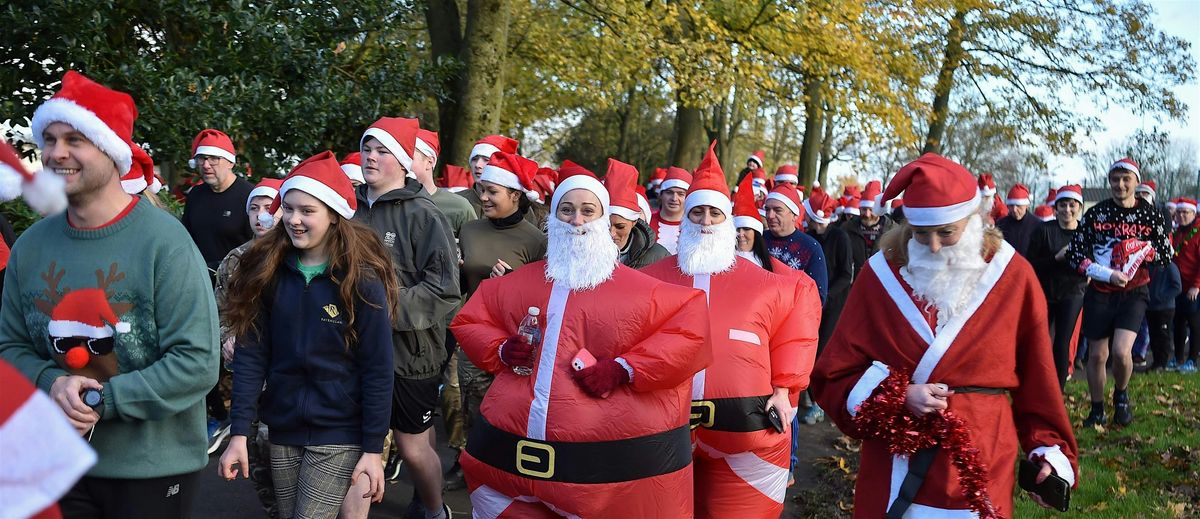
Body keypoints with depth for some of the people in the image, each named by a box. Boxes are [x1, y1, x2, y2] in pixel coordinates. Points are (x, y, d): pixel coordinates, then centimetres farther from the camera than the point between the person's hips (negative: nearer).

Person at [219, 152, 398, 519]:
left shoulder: (362, 280, -12)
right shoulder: (266, 271, -1)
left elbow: (377, 370, -11)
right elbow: (251, 354, -2)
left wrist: (373, 449, -11)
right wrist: (239, 434, -7)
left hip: (338, 435, -4)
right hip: (282, 429, 4)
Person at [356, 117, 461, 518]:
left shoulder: (423, 216, -10)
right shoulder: (353, 209, 7)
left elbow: (444, 290, -16)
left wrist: (392, 308, -22)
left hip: (409, 353, -5)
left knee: (414, 448, 4)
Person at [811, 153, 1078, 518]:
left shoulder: (1012, 276, -2)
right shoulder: (882, 274, -4)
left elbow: (1036, 380, 5)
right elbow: (833, 376, -3)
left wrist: (1050, 448, 0)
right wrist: (897, 396, -15)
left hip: (980, 464, 0)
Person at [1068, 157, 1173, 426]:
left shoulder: (1150, 215, 2)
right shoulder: (1095, 213, 1)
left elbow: (1167, 254, 7)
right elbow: (1074, 254, -4)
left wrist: (1143, 251, -12)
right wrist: (1108, 275, -14)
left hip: (1134, 293, -1)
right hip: (1099, 293, 1)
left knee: (1121, 351, -18)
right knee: (1097, 355, 6)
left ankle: (1121, 396, 12)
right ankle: (1097, 411, 23)